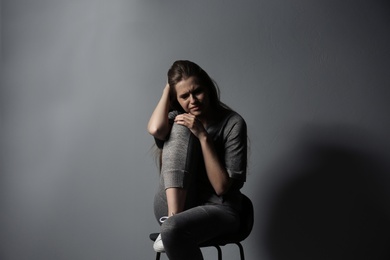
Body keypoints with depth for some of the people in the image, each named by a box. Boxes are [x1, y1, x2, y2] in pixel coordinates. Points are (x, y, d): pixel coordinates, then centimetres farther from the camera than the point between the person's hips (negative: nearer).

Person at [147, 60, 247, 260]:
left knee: (172, 229, -38)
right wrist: (167, 89, -6)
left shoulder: (233, 123, -7)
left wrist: (203, 136, -18)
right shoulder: (178, 117, 6)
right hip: (172, 209, 4)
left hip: (217, 209, -4)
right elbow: (155, 129, -20)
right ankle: (174, 216, -25)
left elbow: (222, 187, -12)